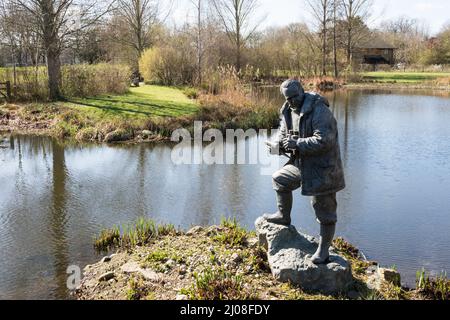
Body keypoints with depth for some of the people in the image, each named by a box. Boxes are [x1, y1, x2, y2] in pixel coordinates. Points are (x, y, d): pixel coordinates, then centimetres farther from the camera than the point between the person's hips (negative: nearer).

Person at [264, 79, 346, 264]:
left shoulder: (319, 111, -22)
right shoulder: (289, 112, 6)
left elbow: (323, 141, -29)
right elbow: (283, 134, 16)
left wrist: (297, 144, -27)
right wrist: (278, 146, -6)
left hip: (322, 169, -9)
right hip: (301, 164, 9)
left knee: (324, 210, 0)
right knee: (280, 180, 25)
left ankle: (323, 251, 10)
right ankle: (284, 216, 43)